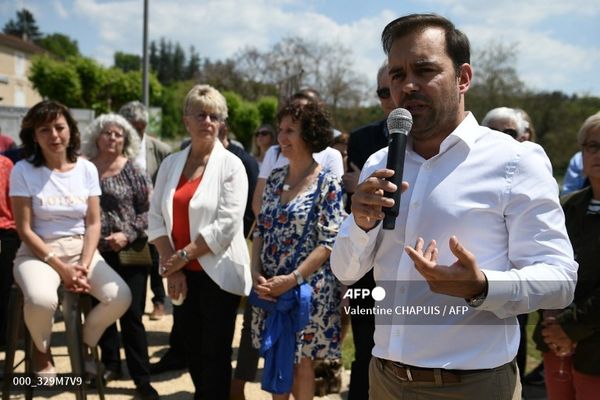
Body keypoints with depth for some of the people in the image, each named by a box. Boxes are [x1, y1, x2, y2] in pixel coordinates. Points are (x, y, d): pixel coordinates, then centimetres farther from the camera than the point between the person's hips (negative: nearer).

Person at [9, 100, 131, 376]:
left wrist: (84, 266, -12)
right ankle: (41, 351, 2)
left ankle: (85, 345, 11)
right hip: (38, 253, -3)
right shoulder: (23, 171, -5)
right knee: (41, 300, -36)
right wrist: (62, 268, -14)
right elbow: (25, 230, -8)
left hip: (81, 250, 3)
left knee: (120, 297, -21)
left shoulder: (86, 169, 3)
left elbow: (93, 224, 3)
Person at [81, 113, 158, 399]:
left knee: (131, 315, 0)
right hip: (97, 252, 3)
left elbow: (148, 210, -4)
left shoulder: (133, 171, -2)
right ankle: (110, 364, 33)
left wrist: (128, 235, -15)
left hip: (129, 252, -3)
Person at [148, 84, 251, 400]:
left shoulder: (231, 164, -7)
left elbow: (227, 225, -16)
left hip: (218, 273, -4)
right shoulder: (171, 163, 7)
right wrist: (171, 265, -8)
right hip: (184, 274, 5)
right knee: (192, 348, 16)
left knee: (215, 353, 4)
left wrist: (183, 256, -15)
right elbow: (156, 217, 3)